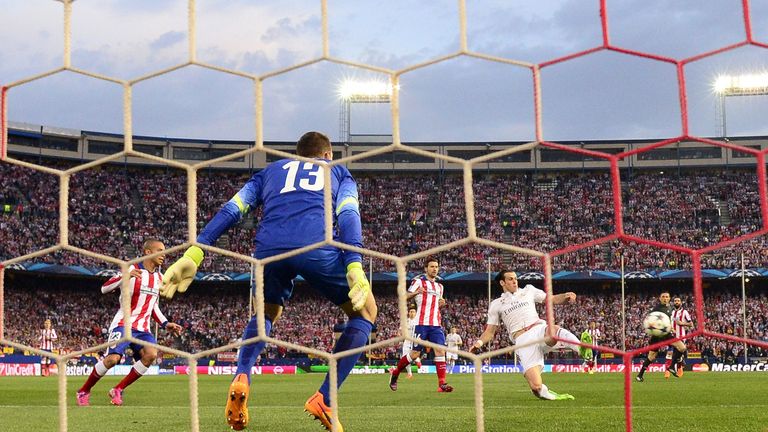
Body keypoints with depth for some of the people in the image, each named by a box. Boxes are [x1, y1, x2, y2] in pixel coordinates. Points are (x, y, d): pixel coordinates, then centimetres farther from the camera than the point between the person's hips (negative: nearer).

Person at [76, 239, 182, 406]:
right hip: (124, 324, -6)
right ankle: (84, 391, 1)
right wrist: (125, 276, -30)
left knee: (151, 354, -21)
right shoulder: (131, 269, -8)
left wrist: (166, 324, 13)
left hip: (142, 328, 6)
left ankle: (117, 390, -8)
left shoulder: (158, 277, 14)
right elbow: (104, 289, -14)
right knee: (113, 358, -23)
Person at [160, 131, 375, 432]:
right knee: (365, 311, 21)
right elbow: (348, 215, 9)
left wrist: (194, 254, 11)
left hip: (269, 247, 3)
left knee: (266, 313, 33)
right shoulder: (339, 172, 31)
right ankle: (324, 400, 6)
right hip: (317, 247, -3)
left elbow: (231, 210, 19)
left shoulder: (271, 170, 36)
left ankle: (242, 377, 3)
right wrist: (354, 267, -6)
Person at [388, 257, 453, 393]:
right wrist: (415, 293, -27)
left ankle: (442, 384, -12)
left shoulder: (439, 286, 20)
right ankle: (395, 374, 18)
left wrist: (441, 304, 7)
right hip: (422, 324, -5)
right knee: (415, 353, -4)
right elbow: (405, 297, -7)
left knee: (440, 351, -9)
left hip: (436, 325, 5)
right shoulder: (419, 281, 0)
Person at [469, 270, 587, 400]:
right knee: (536, 386, -21)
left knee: (554, 330, -41)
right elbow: (490, 331, 16)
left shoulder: (528, 290, 23)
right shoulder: (496, 305, 18)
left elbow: (552, 299, 20)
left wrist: (565, 297, -3)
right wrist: (480, 342, -6)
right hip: (523, 340, -1)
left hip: (539, 329, 1)